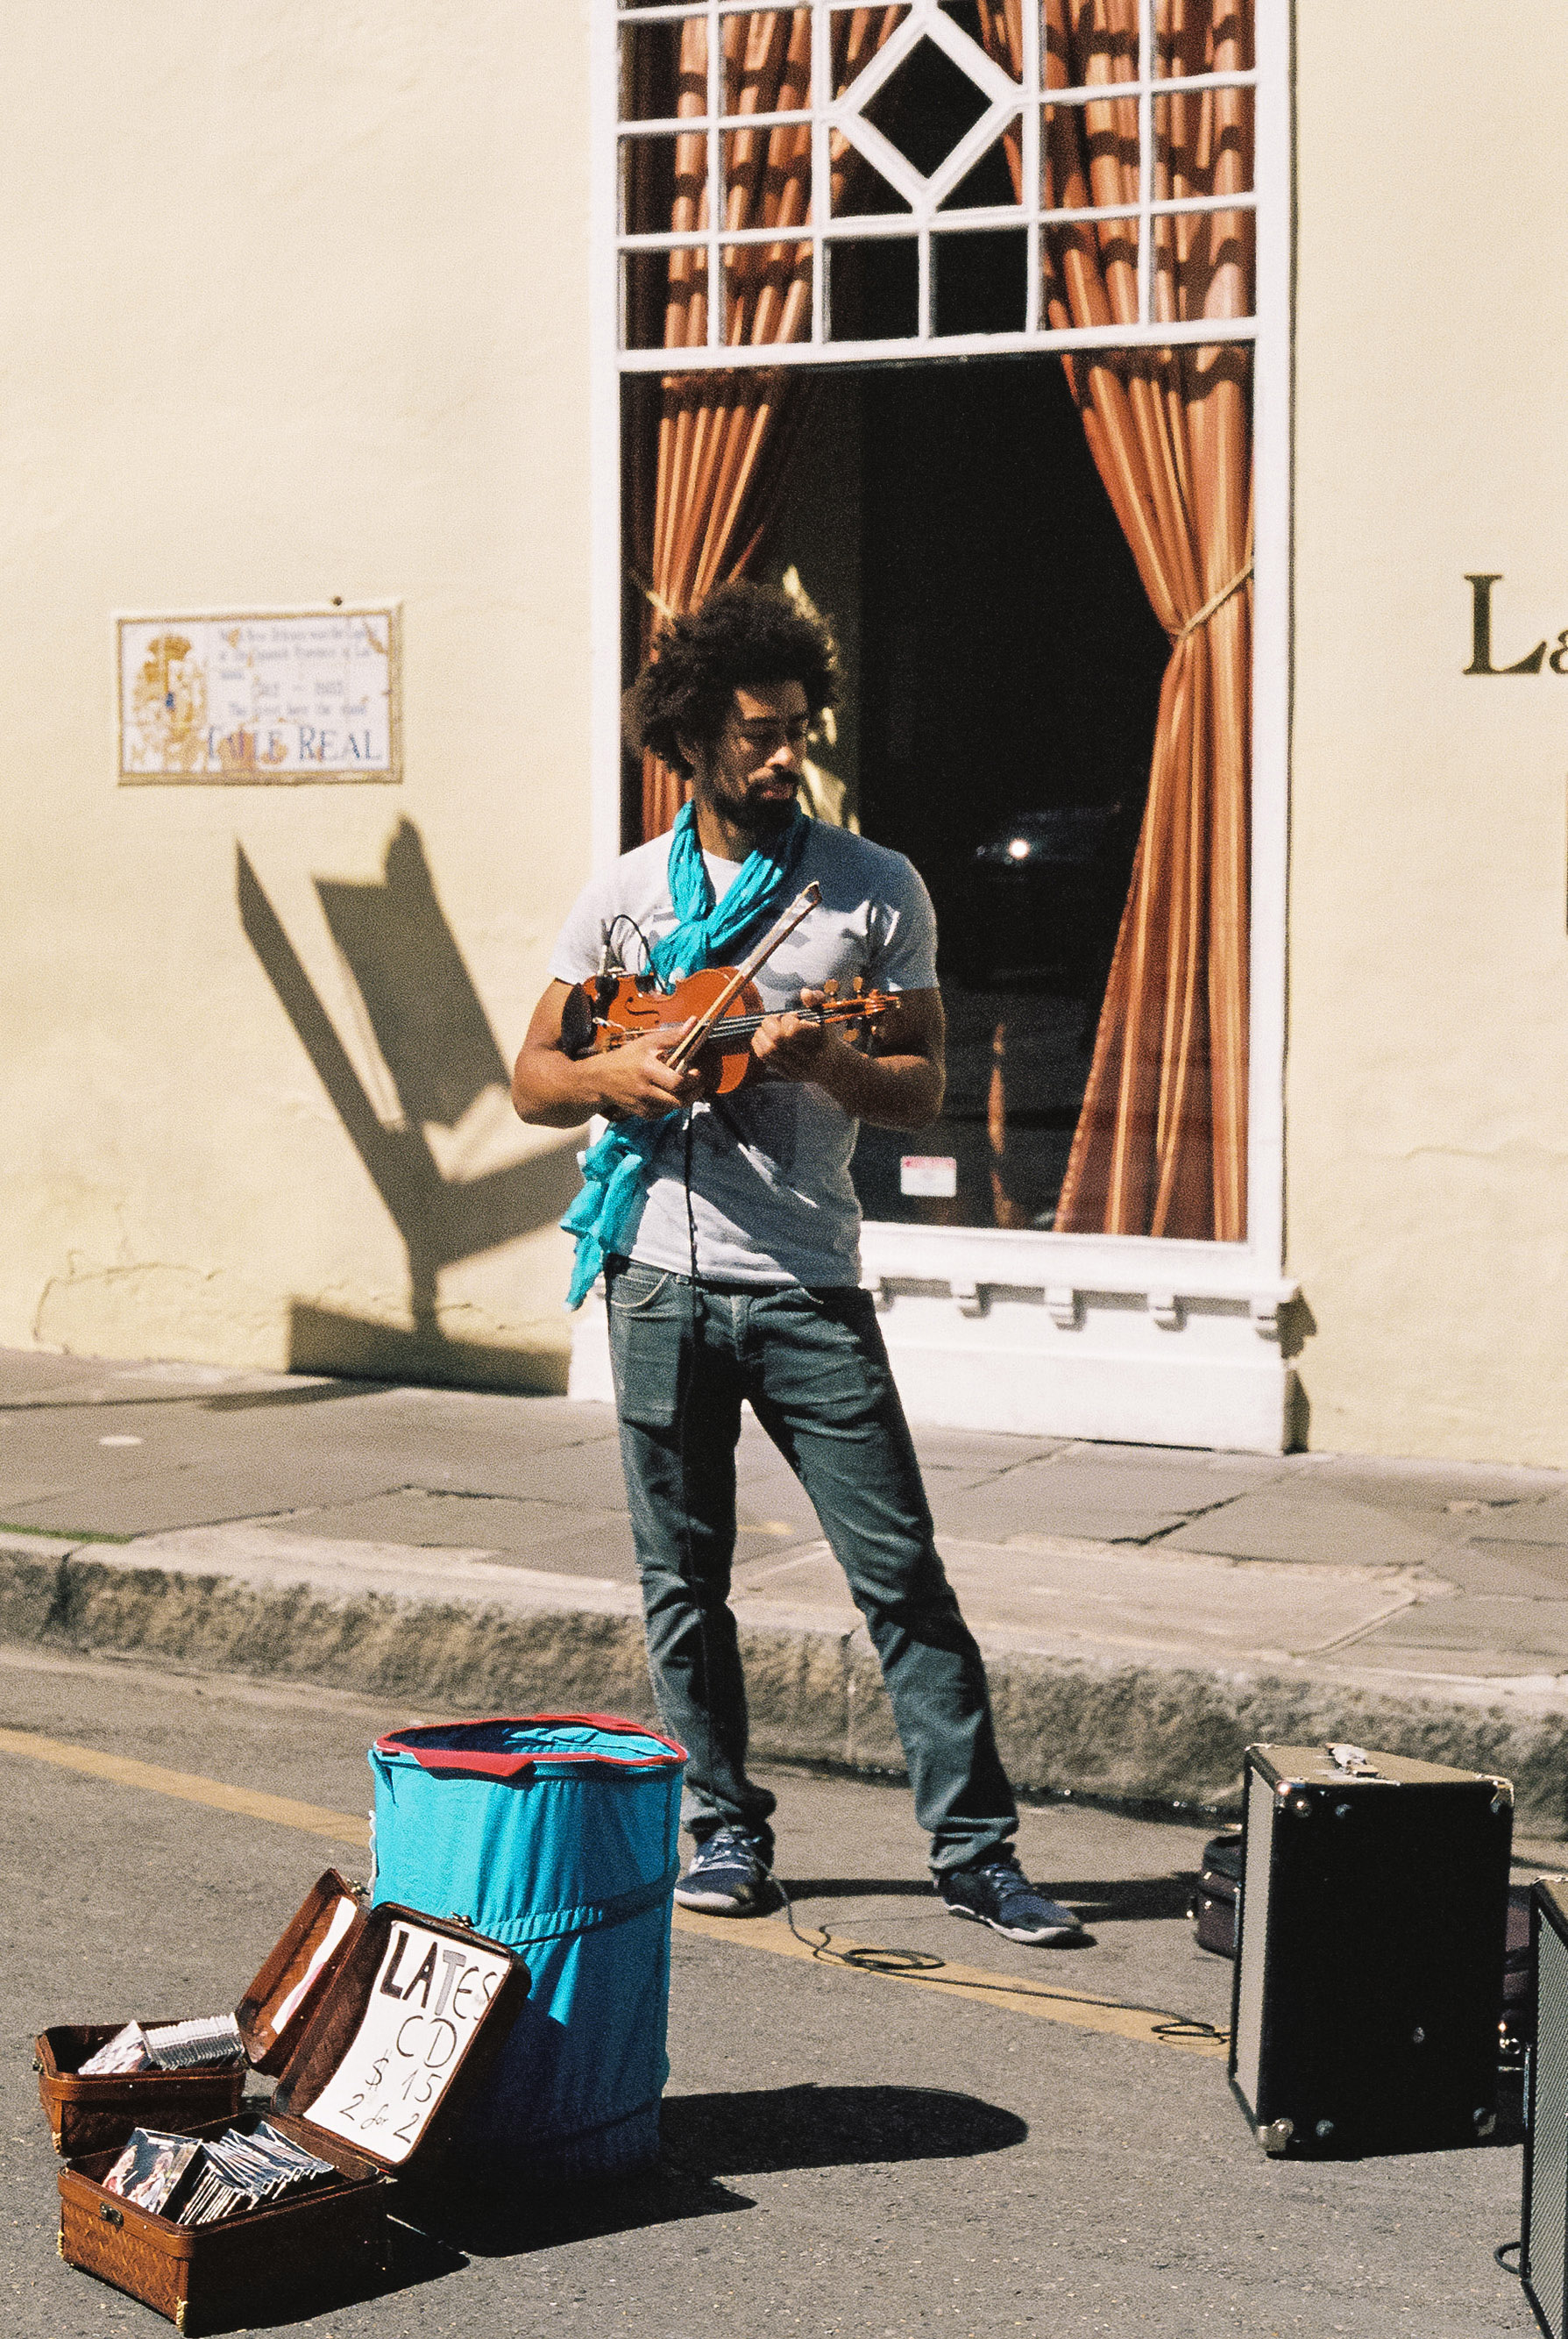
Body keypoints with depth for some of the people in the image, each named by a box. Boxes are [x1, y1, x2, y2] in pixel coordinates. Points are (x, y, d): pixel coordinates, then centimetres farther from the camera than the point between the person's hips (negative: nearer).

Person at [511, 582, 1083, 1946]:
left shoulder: (878, 889, 3)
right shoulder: (625, 897, 7)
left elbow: (923, 1092, 3)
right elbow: (535, 1080, 11)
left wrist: (825, 1062, -17)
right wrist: (618, 1075, -11)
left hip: (807, 1282, -1)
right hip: (662, 1278, 2)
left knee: (901, 1569, -4)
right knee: (685, 1576, 8)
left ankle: (976, 1848, 1)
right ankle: (727, 1828, 22)